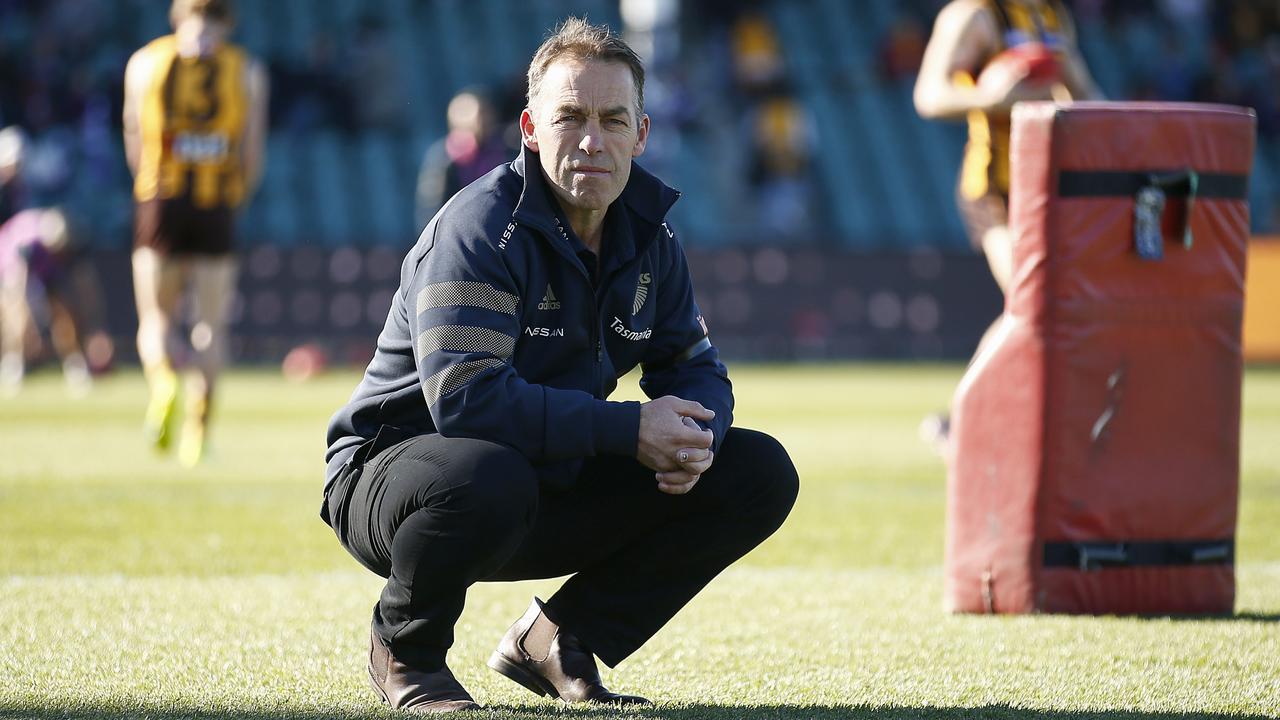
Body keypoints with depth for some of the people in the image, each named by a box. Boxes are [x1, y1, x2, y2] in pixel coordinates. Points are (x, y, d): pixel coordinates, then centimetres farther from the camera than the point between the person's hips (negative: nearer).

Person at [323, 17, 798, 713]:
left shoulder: (647, 231, 2)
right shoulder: (480, 229, -22)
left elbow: (693, 366, 9)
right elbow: (464, 397, -33)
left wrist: (695, 435, -17)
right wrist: (630, 428, -31)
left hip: (557, 488, 7)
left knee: (760, 474, -3)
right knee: (489, 479, -43)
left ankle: (556, 639, 7)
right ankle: (407, 647, -10)